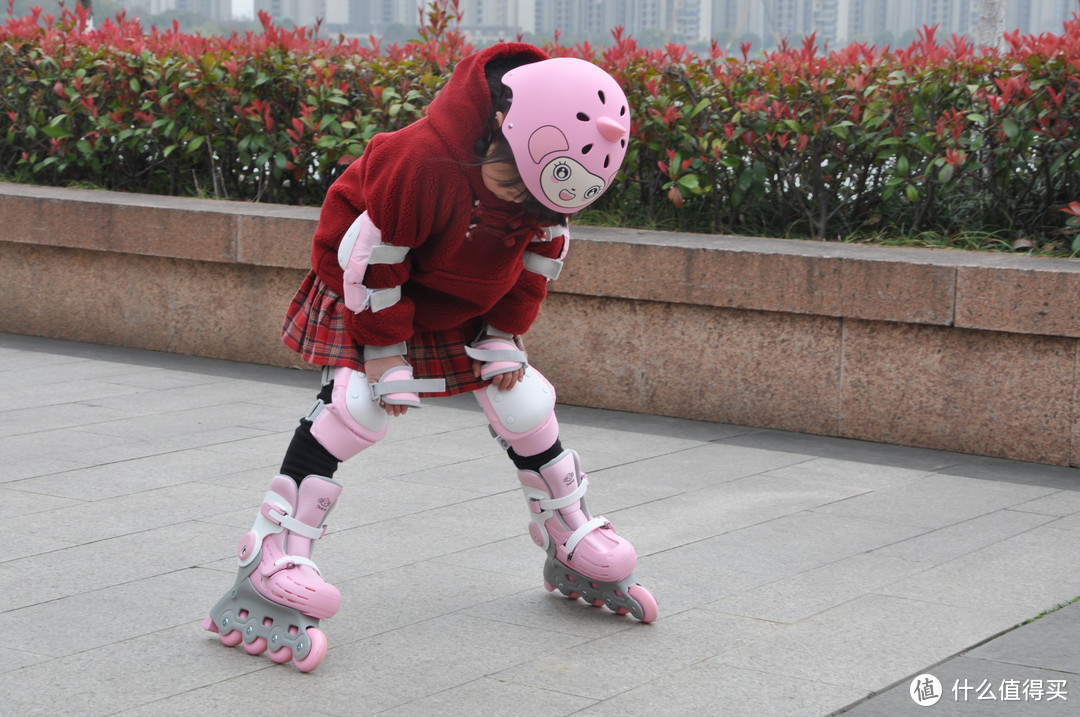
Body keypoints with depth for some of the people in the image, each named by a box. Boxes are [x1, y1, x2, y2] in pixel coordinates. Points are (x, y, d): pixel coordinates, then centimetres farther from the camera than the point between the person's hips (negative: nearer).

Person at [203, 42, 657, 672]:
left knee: (523, 397, 3)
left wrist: (505, 336, -3)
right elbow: (368, 254, -29)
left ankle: (574, 549, 23)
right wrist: (385, 351, -22)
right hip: (370, 293, -6)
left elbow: (541, 253, 1)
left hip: (464, 309, 6)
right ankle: (270, 562, -23)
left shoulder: (541, 174, -17)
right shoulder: (422, 160, -39)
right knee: (356, 402, -24)